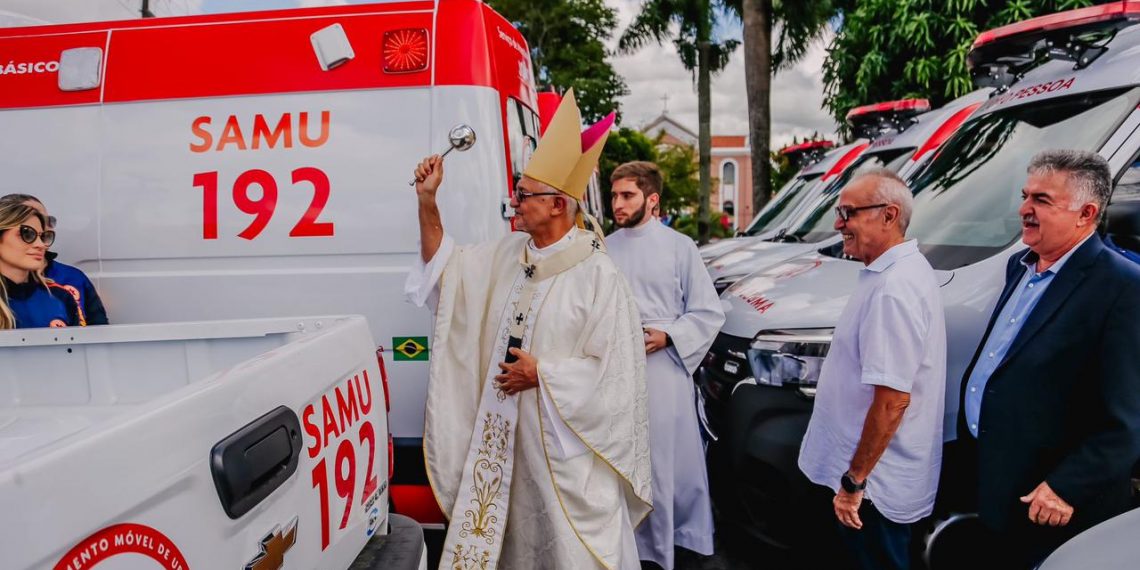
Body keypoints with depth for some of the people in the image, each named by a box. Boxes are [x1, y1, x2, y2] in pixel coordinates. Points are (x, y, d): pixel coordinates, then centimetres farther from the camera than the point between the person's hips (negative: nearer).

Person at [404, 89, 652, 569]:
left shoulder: (597, 275, -16)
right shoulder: (507, 253, 3)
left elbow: (614, 370, -16)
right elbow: (442, 268, 11)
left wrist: (542, 374, -16)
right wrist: (428, 201, 1)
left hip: (564, 441, -6)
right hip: (505, 431, 6)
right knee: (504, 528, 19)